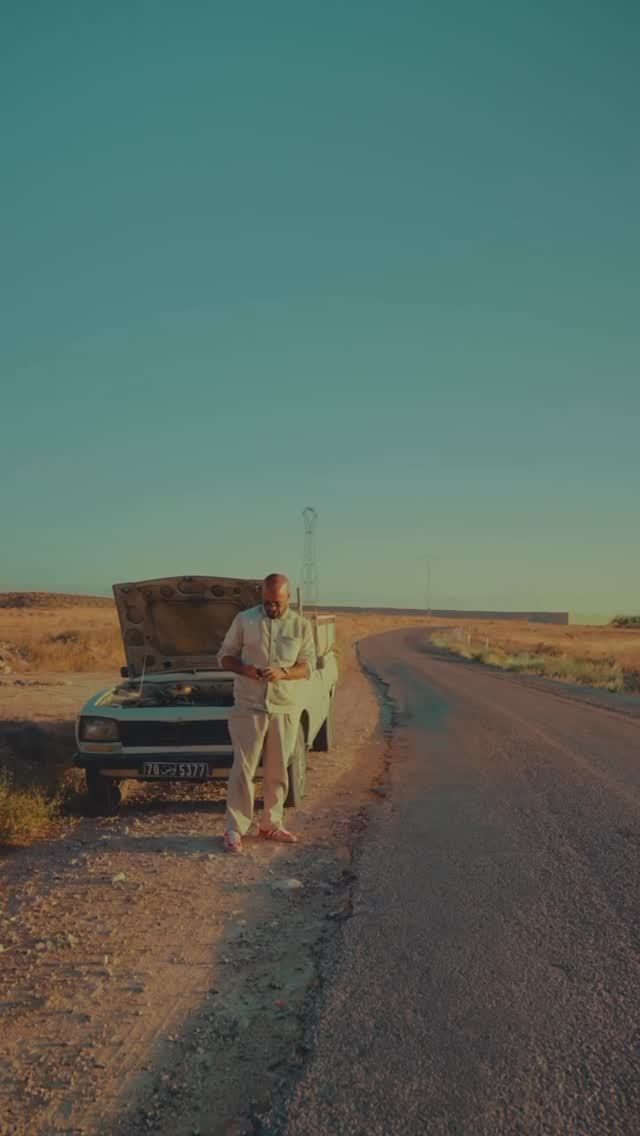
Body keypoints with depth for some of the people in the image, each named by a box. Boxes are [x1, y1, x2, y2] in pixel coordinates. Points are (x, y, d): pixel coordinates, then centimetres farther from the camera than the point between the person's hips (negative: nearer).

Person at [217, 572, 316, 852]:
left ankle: (271, 824, 24)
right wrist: (243, 668, -16)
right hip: (249, 706, -2)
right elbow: (224, 655, 5)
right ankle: (234, 829, 8)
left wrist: (283, 673, -17)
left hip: (286, 708, 2)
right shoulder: (244, 620, 1)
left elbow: (308, 666, 2)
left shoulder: (301, 626, 4)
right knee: (243, 768, -1)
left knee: (277, 770, 10)